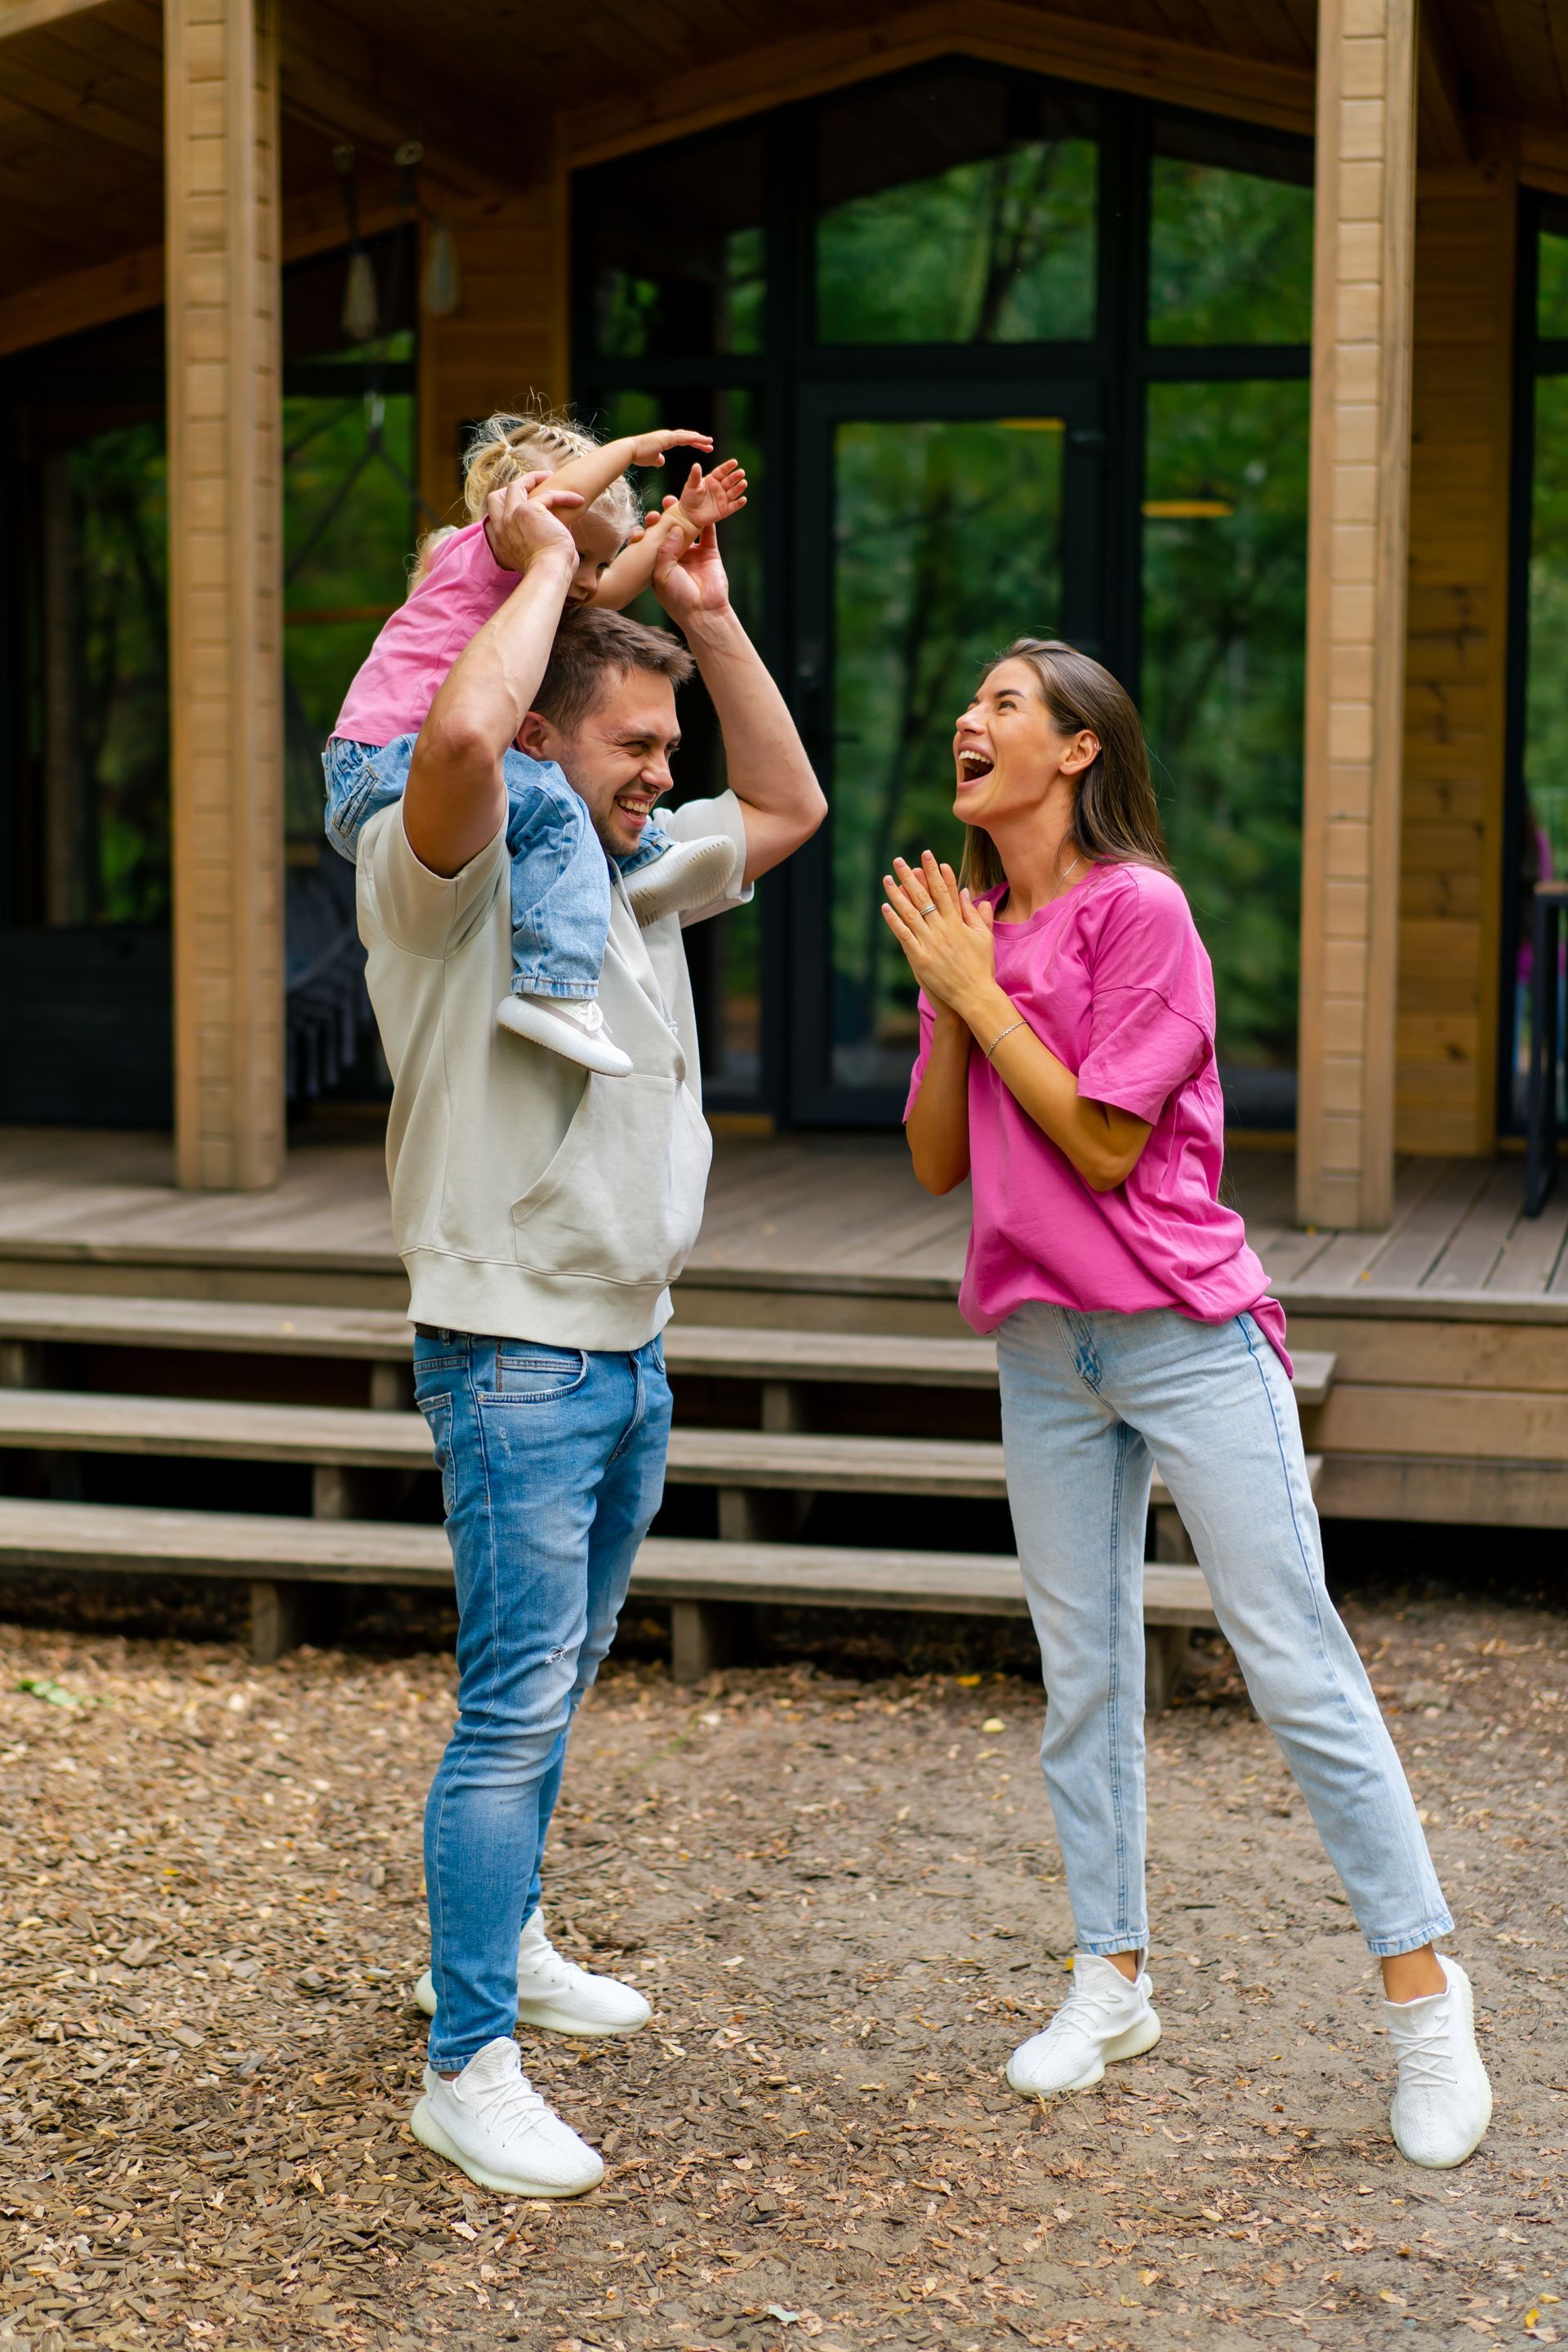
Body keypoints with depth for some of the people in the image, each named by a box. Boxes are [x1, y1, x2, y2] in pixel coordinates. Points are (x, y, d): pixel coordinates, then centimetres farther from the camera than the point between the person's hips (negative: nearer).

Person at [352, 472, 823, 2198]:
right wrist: (546, 563, -17)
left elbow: (789, 804, 22)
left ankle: (503, 1943, 35)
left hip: (629, 1348, 8)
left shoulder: (637, 875, 13)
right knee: (514, 1704, -8)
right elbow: (461, 728, -33)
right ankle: (467, 2068, -2)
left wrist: (706, 613, 13)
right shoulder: (440, 874, -12)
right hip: (514, 1358, -8)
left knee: (555, 1687, 18)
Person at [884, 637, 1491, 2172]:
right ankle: (1112, 1978, 24)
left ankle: (1423, 1989, 4)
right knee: (1081, 1677, 12)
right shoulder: (968, 932, 11)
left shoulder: (1138, 910, -10)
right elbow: (936, 1162, 7)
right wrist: (944, 1002, -7)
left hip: (1187, 1336, -6)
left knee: (1296, 1666, -5)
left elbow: (1106, 1143, -15)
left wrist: (978, 991, -12)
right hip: (1045, 1345, 7)